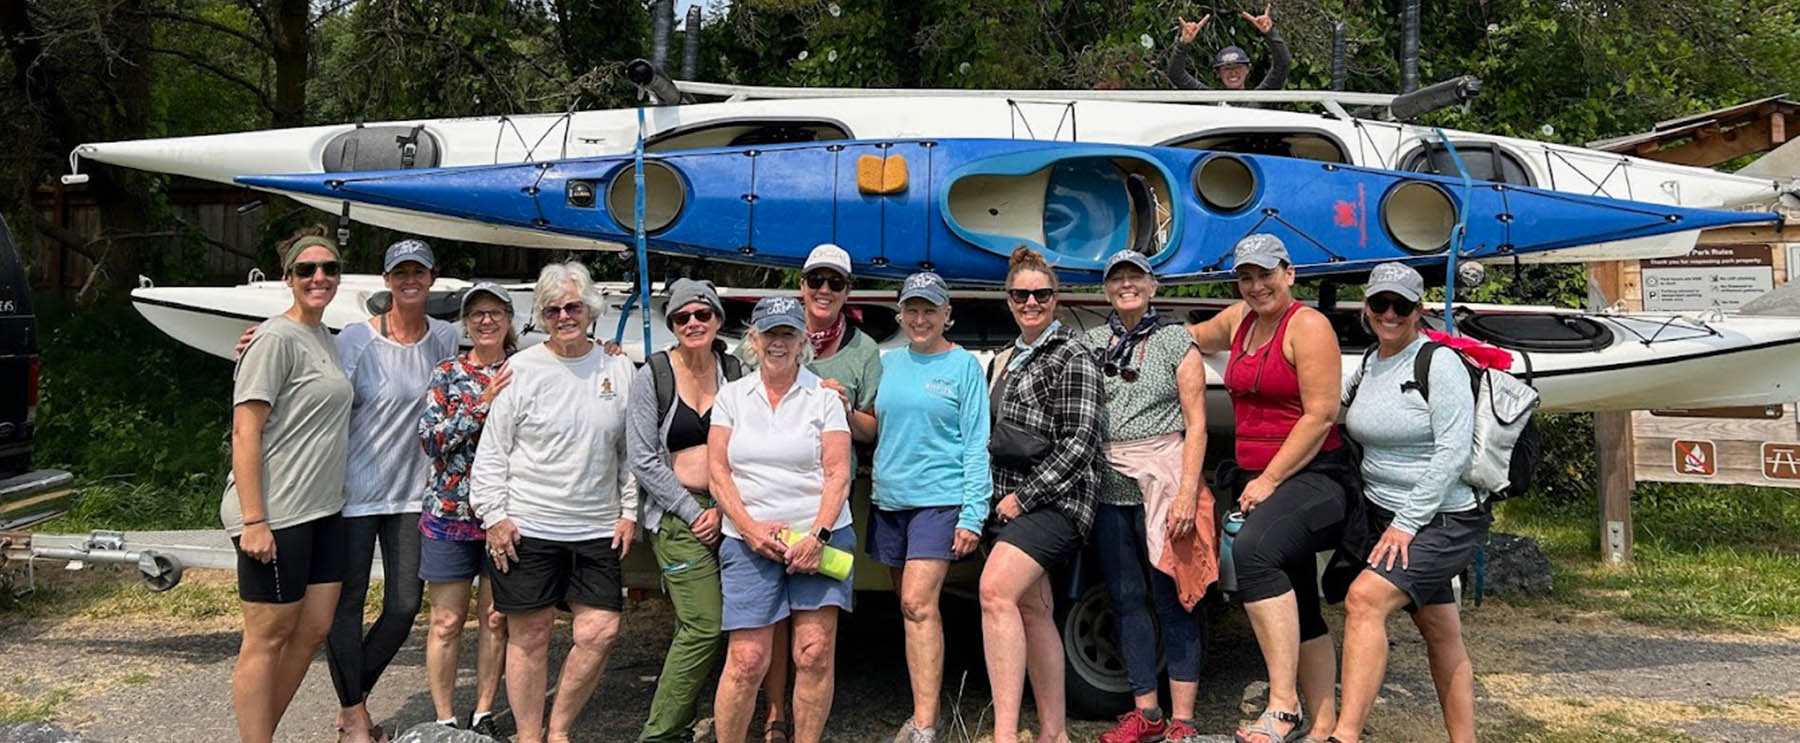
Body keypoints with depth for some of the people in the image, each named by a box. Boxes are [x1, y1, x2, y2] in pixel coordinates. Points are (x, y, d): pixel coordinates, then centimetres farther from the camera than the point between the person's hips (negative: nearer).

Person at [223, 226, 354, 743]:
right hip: (276, 516, -9)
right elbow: (245, 432, -16)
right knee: (267, 639, 0)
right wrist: (253, 521, -20)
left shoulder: (326, 339, 14)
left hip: (323, 511, 9)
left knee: (313, 632, 12)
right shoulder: (276, 339, -11)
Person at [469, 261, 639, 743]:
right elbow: (492, 450, 0)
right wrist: (494, 515, -6)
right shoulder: (521, 369, 0)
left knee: (601, 631, -2)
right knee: (530, 636, 5)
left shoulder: (618, 370, 7)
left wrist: (629, 512, 7)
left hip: (598, 530, 3)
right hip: (526, 527, -2)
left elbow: (631, 450, 13)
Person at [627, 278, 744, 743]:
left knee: (692, 630, 6)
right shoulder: (652, 376, -1)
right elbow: (643, 459, -5)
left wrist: (723, 510, -6)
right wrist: (692, 512, -9)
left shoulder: (734, 373, 7)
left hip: (726, 511, 4)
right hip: (676, 514, -3)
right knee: (705, 626, -12)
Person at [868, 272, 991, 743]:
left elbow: (976, 443, -5)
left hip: (939, 497, -5)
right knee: (909, 606, 10)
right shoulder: (888, 363, 12)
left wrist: (973, 514, -11)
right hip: (889, 498, 5)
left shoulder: (964, 366, -1)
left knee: (919, 604, -16)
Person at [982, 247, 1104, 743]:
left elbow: (1079, 441, -13)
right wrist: (1003, 499, 13)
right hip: (1014, 502, 9)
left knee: (995, 591, -25)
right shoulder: (1007, 359, 19)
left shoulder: (1071, 357, -6)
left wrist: (1024, 497, -15)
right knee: (1032, 611, 9)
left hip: (1055, 499, -9)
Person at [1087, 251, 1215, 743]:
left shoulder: (1176, 342, 1)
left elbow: (1196, 425, -3)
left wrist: (1188, 492, -12)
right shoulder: (1092, 342, 12)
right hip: (1108, 483, 4)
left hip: (1161, 479, -4)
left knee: (1171, 597, -3)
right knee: (1126, 598, 8)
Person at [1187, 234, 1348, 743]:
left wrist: (1271, 479, -16)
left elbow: (1321, 415, -15)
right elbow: (1193, 337, 36)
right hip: (1255, 479, 9)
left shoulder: (1308, 325, -9)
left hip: (1309, 474, -9)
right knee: (1296, 606, 11)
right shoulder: (1239, 319, 14)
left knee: (1254, 550, -33)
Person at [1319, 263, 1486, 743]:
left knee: (1365, 597, -24)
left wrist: (1407, 522, -19)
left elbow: (1454, 450, -18)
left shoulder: (1439, 362, -12)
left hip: (1442, 519, -7)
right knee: (1442, 635, 12)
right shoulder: (1368, 365, 10)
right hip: (1379, 510, 7)